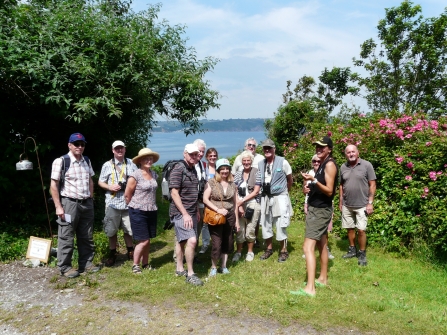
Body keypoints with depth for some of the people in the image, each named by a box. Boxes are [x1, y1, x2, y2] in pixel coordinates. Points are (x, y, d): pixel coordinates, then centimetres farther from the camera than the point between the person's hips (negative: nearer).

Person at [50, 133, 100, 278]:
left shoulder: (87, 161, 10)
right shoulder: (60, 161, -9)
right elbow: (54, 185, -9)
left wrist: (91, 200, 13)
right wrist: (58, 206, -13)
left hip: (86, 204, 6)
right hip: (69, 203, -6)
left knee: (86, 237, 13)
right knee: (66, 237, 2)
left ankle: (87, 263, 24)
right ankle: (65, 267, 14)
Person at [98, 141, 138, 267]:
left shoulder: (131, 164, 7)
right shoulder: (107, 165, 3)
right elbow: (100, 182, 7)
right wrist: (110, 187, -11)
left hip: (128, 202, 1)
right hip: (113, 203, -1)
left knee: (129, 229, 8)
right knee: (112, 231, 7)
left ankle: (130, 253, 25)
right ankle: (112, 254, 21)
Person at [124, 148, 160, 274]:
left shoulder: (154, 174, 7)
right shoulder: (135, 175, -13)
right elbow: (127, 195, -8)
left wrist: (152, 204, 14)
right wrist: (134, 207, 4)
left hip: (151, 211, 6)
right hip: (138, 212, -6)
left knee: (147, 240, 12)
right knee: (143, 241, -5)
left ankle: (145, 264, 25)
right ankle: (135, 265, 12)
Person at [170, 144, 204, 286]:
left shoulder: (193, 169, 13)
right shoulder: (178, 169, -13)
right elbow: (174, 193, -17)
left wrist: (197, 210, 20)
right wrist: (185, 214, -20)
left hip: (191, 212, 8)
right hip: (180, 213, -8)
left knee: (182, 240, 15)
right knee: (192, 240, -15)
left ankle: (180, 269, 25)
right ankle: (190, 274, -4)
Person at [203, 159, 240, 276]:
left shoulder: (232, 184, 8)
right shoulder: (211, 183, -4)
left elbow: (235, 203, 12)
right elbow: (205, 199, -10)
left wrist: (237, 220, 11)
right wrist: (218, 210, -19)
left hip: (229, 217, 4)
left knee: (227, 243, 10)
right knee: (216, 243, -4)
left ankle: (223, 266, 26)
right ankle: (213, 267, 16)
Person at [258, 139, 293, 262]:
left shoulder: (283, 162, -9)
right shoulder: (260, 164, 3)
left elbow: (289, 179, 5)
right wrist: (262, 191, 10)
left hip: (280, 197, -4)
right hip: (265, 197, 4)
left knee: (280, 225, -1)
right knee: (265, 224, 11)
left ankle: (283, 251, 14)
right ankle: (269, 249, 28)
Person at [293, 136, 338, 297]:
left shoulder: (330, 164, -15)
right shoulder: (322, 164, 15)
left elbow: (329, 191, -22)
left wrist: (314, 180, -35)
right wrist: (309, 188, 4)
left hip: (321, 210, -11)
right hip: (316, 209, 11)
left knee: (308, 247, -15)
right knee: (321, 245, 17)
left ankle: (310, 288, -17)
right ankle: (322, 278, 29)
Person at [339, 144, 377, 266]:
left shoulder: (366, 165, -7)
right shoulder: (343, 167, 4)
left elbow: (372, 185, -6)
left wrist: (370, 203, -10)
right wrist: (341, 202, 10)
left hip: (362, 205, -4)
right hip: (347, 205, 4)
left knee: (361, 230, -4)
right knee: (349, 228, 13)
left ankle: (362, 254, 11)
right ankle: (352, 250, 29)